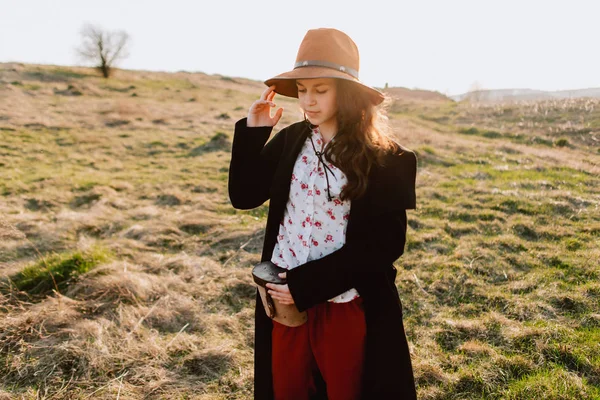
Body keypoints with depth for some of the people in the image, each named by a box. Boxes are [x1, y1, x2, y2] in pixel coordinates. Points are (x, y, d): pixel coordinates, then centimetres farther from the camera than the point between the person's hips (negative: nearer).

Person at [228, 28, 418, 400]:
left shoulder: (386, 159, -13)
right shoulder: (290, 140, 0)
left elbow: (383, 245, -16)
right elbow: (244, 196, 4)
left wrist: (306, 285, -20)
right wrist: (252, 132, -6)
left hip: (346, 306, -4)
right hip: (284, 298, 4)